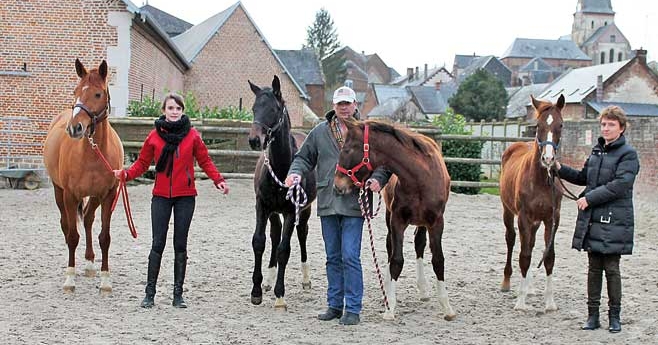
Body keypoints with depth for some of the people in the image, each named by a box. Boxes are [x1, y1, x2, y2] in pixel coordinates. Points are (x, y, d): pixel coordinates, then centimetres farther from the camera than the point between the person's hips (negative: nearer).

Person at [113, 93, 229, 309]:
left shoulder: (192, 135, 1)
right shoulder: (155, 136, 2)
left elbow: (205, 161, 5)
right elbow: (142, 163, 5)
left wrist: (218, 180, -9)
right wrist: (126, 174, -12)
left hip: (185, 196, 0)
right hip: (161, 196, 0)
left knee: (180, 245, 6)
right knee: (158, 244, -1)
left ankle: (178, 294, 13)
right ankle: (150, 293, 6)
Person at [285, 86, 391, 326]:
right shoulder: (320, 132, 9)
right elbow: (304, 157, 16)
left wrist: (378, 179, -16)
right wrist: (295, 173, -4)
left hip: (354, 204, -4)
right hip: (327, 203, 4)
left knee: (350, 256, -8)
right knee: (333, 257, 13)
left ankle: (353, 309, 0)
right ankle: (335, 305, 23)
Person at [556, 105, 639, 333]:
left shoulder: (628, 154, -8)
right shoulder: (597, 151, 14)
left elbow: (620, 185, -18)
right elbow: (583, 178, 25)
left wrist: (589, 198, -18)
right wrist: (561, 170, 11)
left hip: (614, 221, -6)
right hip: (591, 219, 6)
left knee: (611, 269, 0)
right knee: (594, 268, 10)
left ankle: (614, 316, 11)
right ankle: (593, 314, 16)